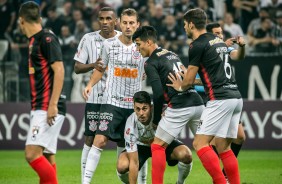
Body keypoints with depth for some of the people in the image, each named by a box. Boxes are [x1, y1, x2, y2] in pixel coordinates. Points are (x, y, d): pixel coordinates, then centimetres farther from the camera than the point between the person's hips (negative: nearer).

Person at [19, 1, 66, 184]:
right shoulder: (34, 41, 17)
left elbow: (59, 70, -17)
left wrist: (52, 105, -23)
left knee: (32, 153, -18)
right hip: (40, 107, 9)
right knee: (47, 159, 7)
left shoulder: (47, 38, -10)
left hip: (48, 108, -9)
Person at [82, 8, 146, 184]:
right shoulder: (109, 44, 2)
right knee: (100, 140, -15)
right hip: (111, 102, -1)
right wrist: (90, 84, -1)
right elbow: (101, 68, 13)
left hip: (133, 104, 1)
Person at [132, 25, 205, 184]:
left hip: (179, 107, -7)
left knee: (157, 146, 5)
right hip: (198, 104, 7)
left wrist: (156, 119, 4)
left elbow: (158, 94, -8)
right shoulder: (172, 55, 23)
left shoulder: (151, 62, 0)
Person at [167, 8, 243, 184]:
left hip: (220, 99, -9)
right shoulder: (219, 40, 19)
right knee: (224, 147, 12)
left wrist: (180, 87, 20)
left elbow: (189, 81, -2)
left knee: (200, 143, -8)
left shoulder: (198, 45, -6)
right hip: (236, 97, 9)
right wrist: (189, 77, 35)